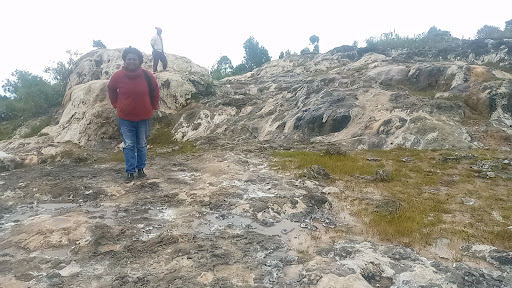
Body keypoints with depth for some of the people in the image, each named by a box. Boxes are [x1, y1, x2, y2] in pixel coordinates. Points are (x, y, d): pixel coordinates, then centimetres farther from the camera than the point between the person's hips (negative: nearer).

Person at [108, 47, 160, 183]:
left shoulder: (147, 76, -10)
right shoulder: (118, 76, -9)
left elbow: (155, 92, 7)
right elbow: (111, 90, 11)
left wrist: (153, 106, 8)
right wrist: (116, 105, 9)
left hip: (144, 117, 0)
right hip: (125, 118, 0)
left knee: (142, 145, 12)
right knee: (129, 146, 4)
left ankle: (141, 169, 27)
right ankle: (130, 172, 13)